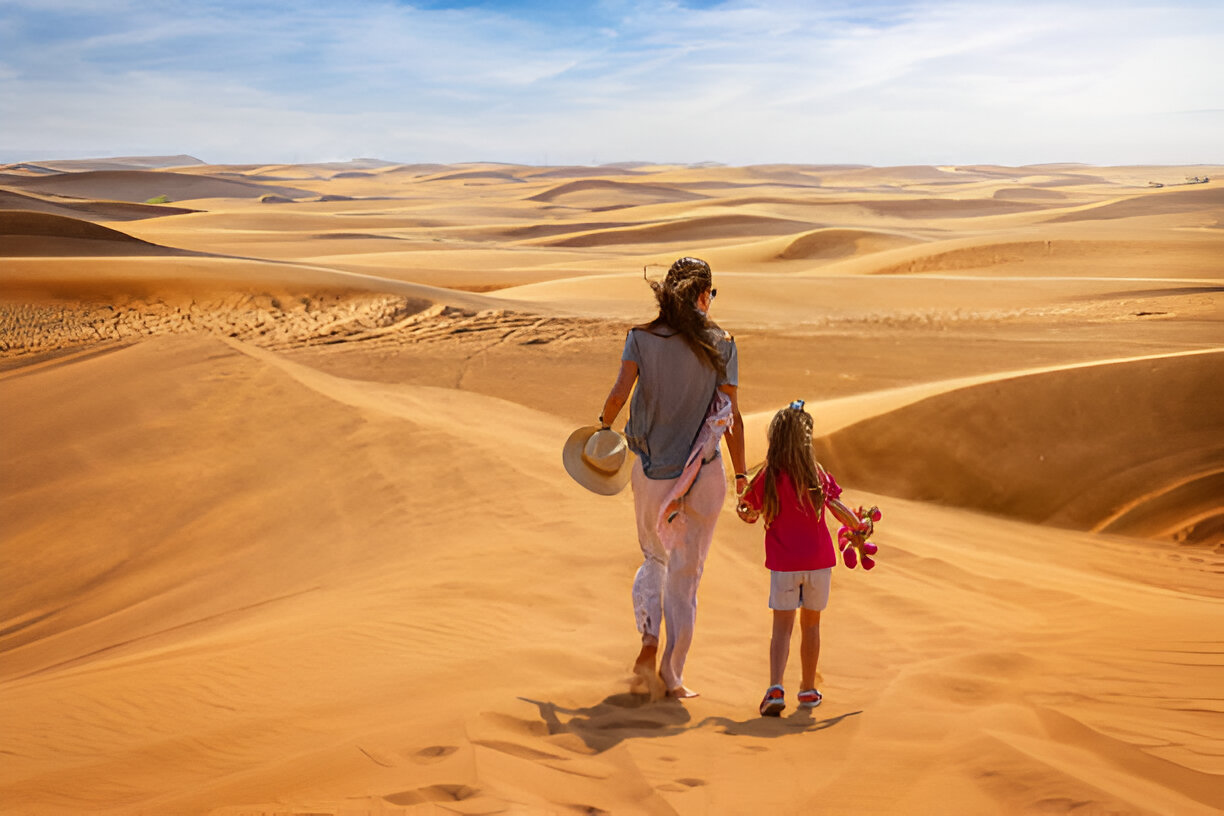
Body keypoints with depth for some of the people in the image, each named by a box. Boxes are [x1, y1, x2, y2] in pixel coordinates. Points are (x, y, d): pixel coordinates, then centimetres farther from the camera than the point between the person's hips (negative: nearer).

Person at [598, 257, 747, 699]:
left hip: (651, 472, 2)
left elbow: (619, 393, -17)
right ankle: (671, 676, 12)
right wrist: (741, 474, 5)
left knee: (654, 559, 24)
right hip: (703, 475, -1)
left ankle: (648, 642, 2)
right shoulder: (720, 345, -5)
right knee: (686, 573, 9)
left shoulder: (641, 338, -4)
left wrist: (604, 426, 3)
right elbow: (732, 417, -4)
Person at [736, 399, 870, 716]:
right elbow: (840, 511, -1)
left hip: (783, 564, -1)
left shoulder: (767, 477, -7)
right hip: (818, 559, 1)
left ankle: (775, 688, -18)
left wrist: (745, 513, 27)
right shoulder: (817, 473, -5)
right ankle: (808, 690, 24)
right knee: (810, 624, 15)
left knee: (782, 627, 1)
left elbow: (749, 513, 4)